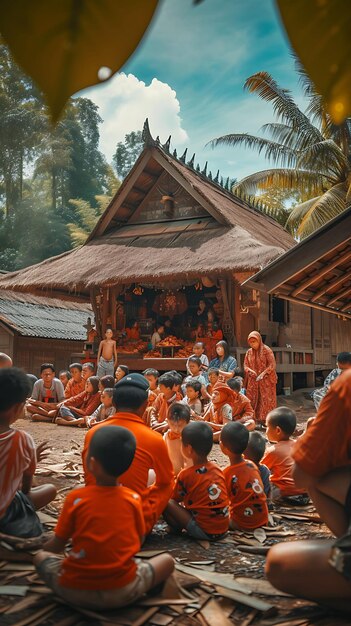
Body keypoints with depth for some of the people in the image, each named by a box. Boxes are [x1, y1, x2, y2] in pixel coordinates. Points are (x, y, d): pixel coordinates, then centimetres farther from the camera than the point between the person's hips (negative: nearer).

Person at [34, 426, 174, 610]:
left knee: (40, 557, 26)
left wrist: (42, 549, 26)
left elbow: (57, 546, 3)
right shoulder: (133, 498, -2)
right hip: (122, 592, 1)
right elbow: (139, 542, 9)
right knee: (167, 560, 21)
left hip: (73, 591, 0)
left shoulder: (75, 498, -6)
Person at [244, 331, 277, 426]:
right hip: (253, 381, 4)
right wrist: (250, 371, -13)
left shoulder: (266, 350, -5)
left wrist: (264, 373, -22)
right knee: (252, 401, 2)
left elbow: (272, 364, -10)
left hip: (266, 381, -4)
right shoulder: (249, 352, 10)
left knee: (266, 401, -4)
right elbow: (245, 365, 9)